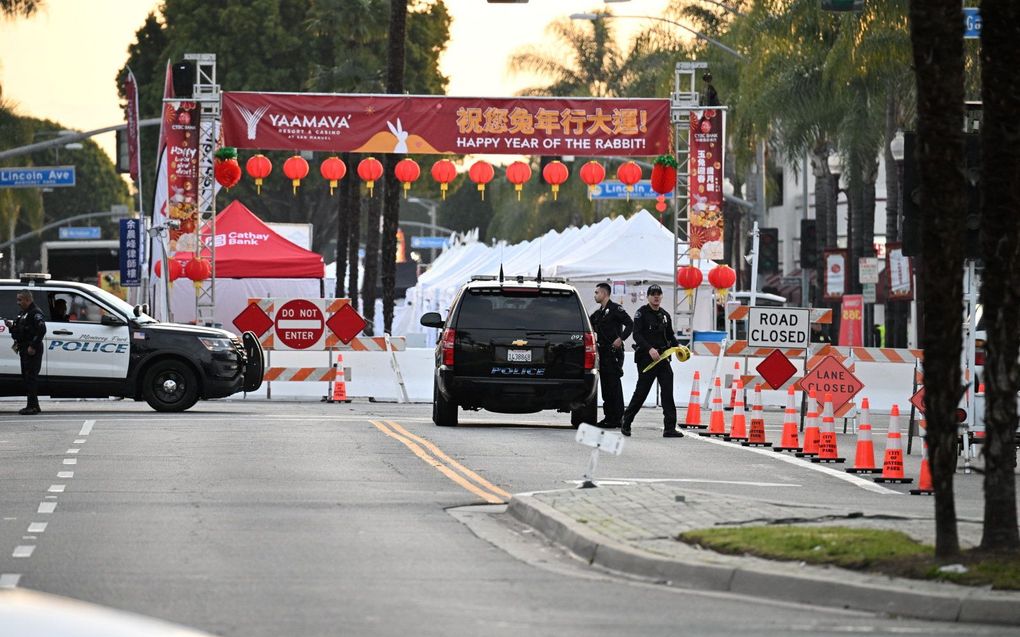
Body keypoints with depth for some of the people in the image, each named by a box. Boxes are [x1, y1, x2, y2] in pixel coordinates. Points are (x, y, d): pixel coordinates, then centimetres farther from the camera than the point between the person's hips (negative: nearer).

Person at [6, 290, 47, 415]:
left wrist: (33, 346, -24)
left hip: (32, 351, -10)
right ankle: (33, 405, 16)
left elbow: (42, 330, -22)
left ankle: (33, 406, -11)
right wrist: (12, 326, 8)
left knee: (31, 377, -11)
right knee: (26, 377, 11)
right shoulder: (24, 313, 20)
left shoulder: (35, 313, -12)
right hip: (25, 350, 10)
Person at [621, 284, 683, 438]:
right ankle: (626, 422, 15)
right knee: (642, 391, -2)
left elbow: (670, 336, 23)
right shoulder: (641, 313, -3)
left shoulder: (665, 315, 16)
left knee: (668, 390, -4)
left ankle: (669, 428, -6)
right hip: (645, 357, -5)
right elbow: (637, 335, -13)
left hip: (662, 357, 5)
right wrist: (650, 349, -26)